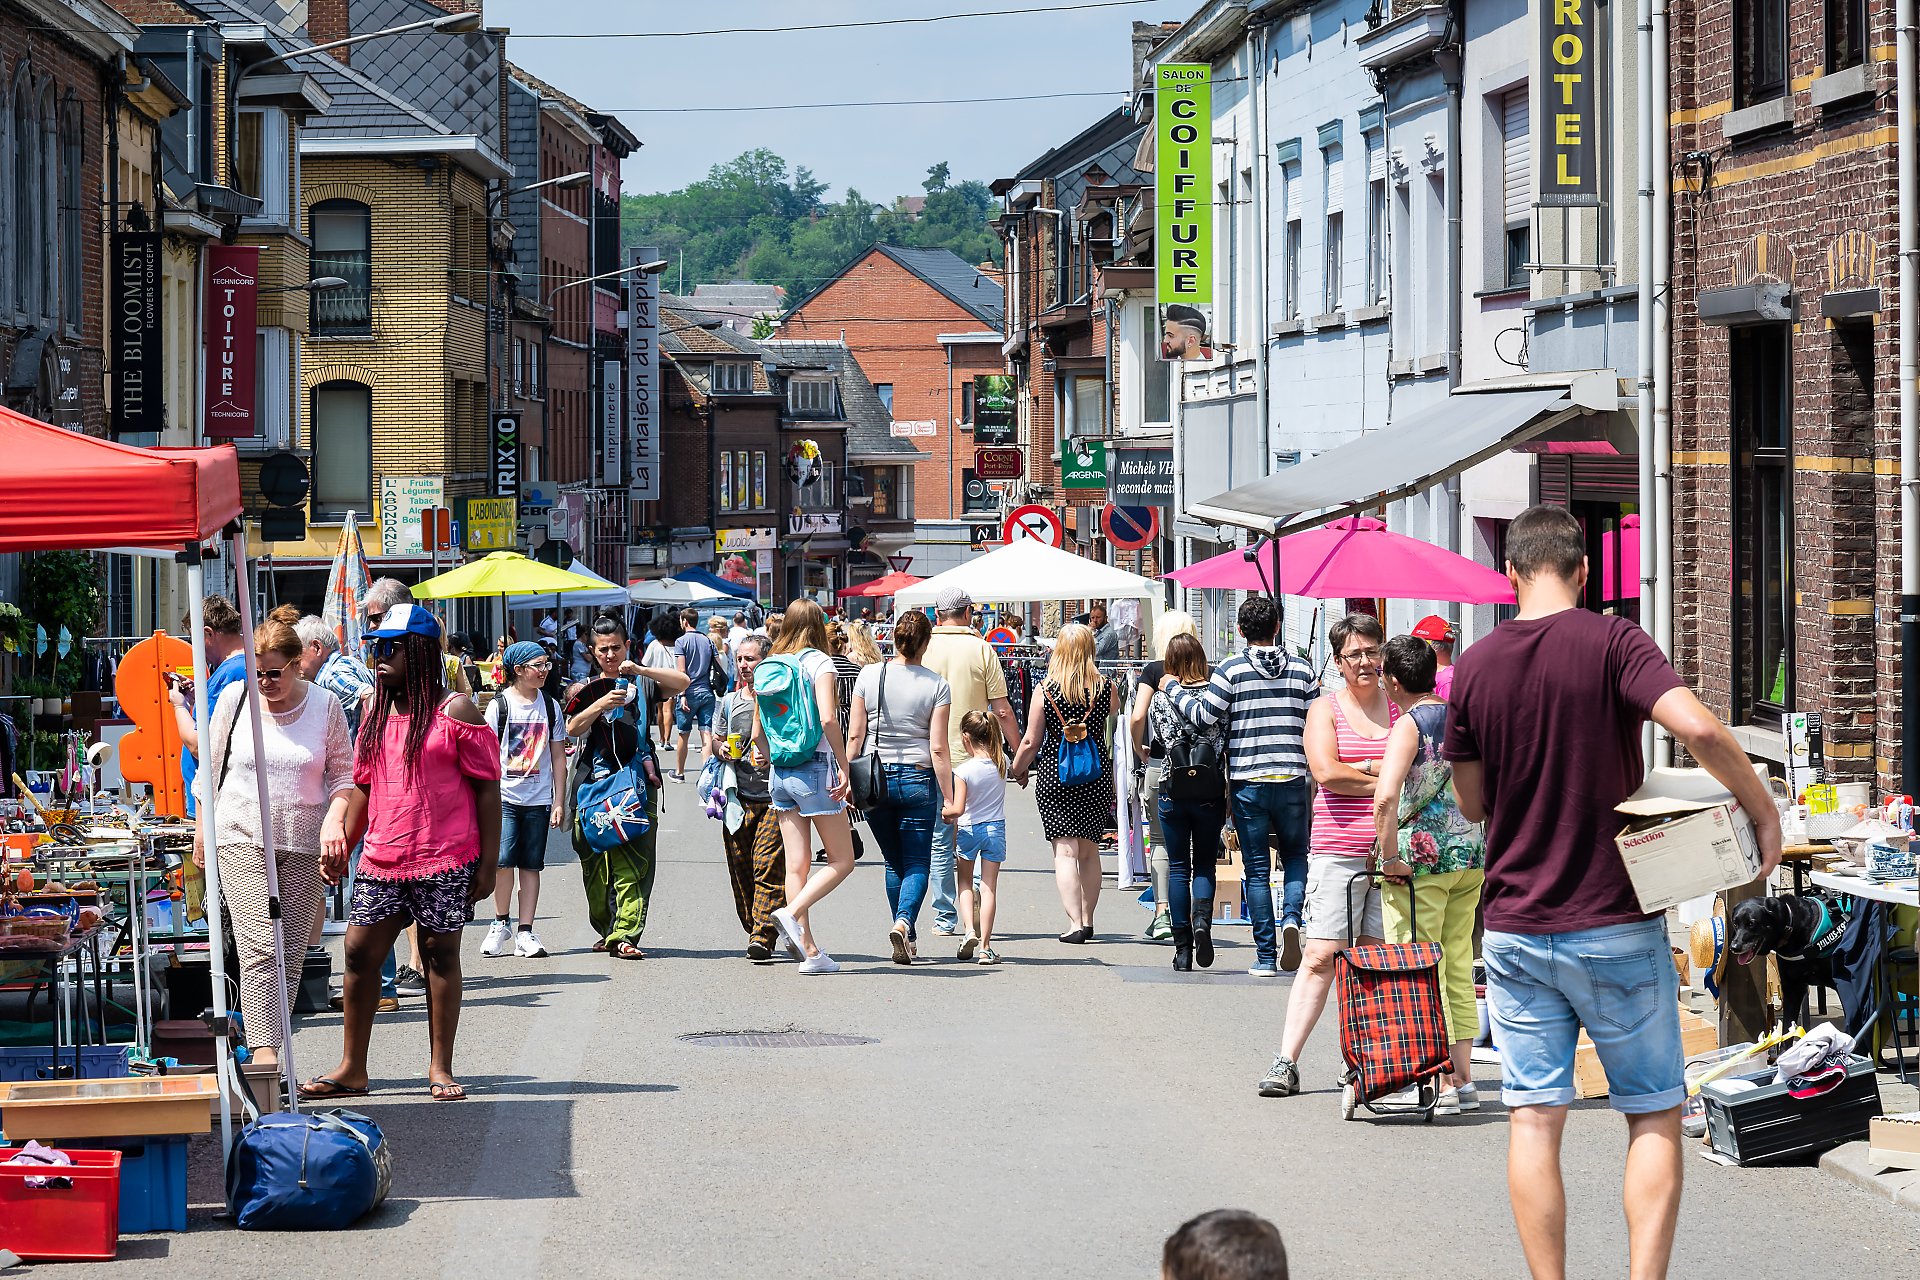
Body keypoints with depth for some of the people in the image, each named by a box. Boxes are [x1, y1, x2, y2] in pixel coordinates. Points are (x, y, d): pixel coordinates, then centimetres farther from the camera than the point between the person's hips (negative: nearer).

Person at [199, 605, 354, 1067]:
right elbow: (211, 770, 11)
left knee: (291, 953, 1)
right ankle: (263, 1049, -22)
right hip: (243, 840, -2)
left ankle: (271, 1041, 10)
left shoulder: (325, 705, 2)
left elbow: (343, 773, 7)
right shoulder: (234, 698, 3)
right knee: (259, 947, -16)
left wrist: (335, 820, -11)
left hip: (303, 843, 2)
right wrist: (201, 835, 11)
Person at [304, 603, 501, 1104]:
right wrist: (341, 845, 10)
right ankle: (352, 1069, 11)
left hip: (444, 863, -6)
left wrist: (488, 863, -9)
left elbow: (487, 788, -5)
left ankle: (440, 1069, 11)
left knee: (441, 954, 3)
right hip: (381, 862, 6)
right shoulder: (376, 714, 13)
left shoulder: (455, 713, -5)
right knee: (359, 951, 2)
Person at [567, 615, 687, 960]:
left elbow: (682, 682, -5)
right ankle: (606, 929, 18)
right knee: (595, 860, 3)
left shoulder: (642, 684, 11)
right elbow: (572, 728, -1)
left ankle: (624, 935, -16)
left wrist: (640, 670, -15)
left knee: (633, 861, -11)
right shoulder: (585, 689, 15)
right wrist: (601, 704, -16)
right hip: (595, 782, 2)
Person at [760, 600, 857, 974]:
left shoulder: (766, 669, 9)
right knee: (841, 861, 3)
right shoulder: (818, 663, -8)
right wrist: (844, 766, -16)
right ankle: (792, 913, -16)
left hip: (781, 774, 6)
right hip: (816, 768, -6)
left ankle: (810, 951, 6)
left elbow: (758, 733, 12)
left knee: (797, 865, 6)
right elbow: (828, 719, -21)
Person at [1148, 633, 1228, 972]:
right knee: (1205, 864, 12)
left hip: (1172, 791, 0)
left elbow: (1158, 745, -2)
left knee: (1178, 868, 7)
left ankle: (1183, 948, 4)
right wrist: (1230, 794, 7)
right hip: (1210, 794, 0)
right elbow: (1228, 747, -3)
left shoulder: (1162, 698, -5)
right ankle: (1202, 920, -16)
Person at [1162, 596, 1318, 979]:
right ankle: (1291, 917, -10)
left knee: (1257, 869, 3)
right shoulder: (1301, 670, 3)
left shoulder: (1232, 669, -5)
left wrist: (1172, 688, 8)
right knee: (1295, 855, 18)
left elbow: (1204, 714, -8)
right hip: (1292, 779, 2)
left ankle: (1265, 957, 2)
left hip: (1247, 782, -2)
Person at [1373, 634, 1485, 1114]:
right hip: (1472, 856, 7)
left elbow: (1385, 796, -26)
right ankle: (1464, 1079, 15)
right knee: (1459, 969, 13)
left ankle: (1442, 1083, -2)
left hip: (1421, 858, -7)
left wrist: (1391, 856, -19)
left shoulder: (1409, 725, -12)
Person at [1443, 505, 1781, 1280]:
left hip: (1516, 929, 3)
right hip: (1615, 924, -3)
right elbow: (1698, 728, -23)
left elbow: (1473, 803, 9)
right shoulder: (1612, 643, -9)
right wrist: (1761, 810, -10)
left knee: (1533, 1120, 5)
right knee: (1655, 1114, 7)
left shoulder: (1475, 666, 2)